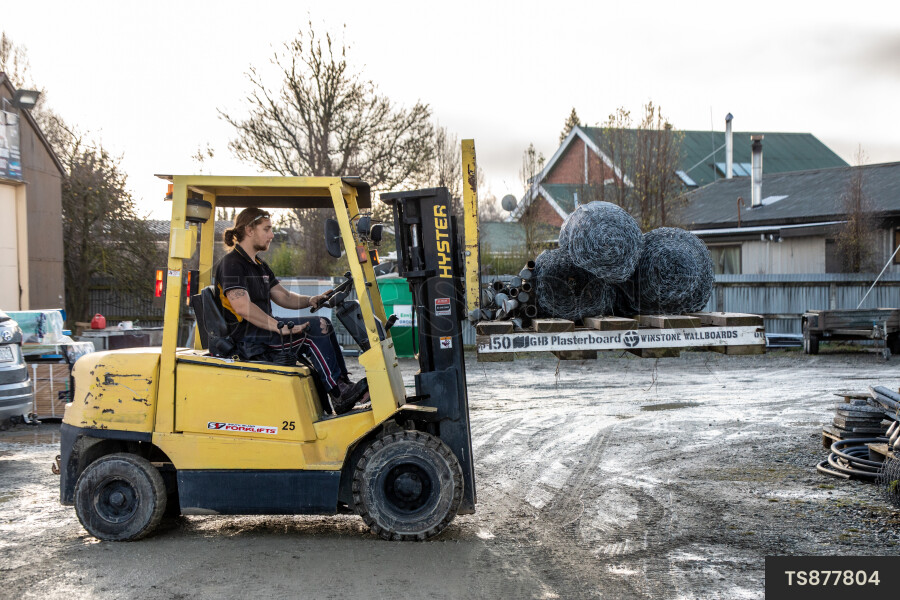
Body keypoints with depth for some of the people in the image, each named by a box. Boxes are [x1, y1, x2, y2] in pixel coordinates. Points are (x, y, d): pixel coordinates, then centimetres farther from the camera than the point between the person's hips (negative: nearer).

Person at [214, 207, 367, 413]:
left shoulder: (259, 266, 21)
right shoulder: (231, 263, -10)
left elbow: (283, 297, 18)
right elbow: (242, 306, -23)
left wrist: (311, 300, -1)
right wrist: (280, 327, -29)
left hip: (264, 332, 10)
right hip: (248, 340, -10)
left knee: (322, 327, -3)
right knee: (318, 328, -20)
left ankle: (344, 386, -6)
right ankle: (339, 395, -16)